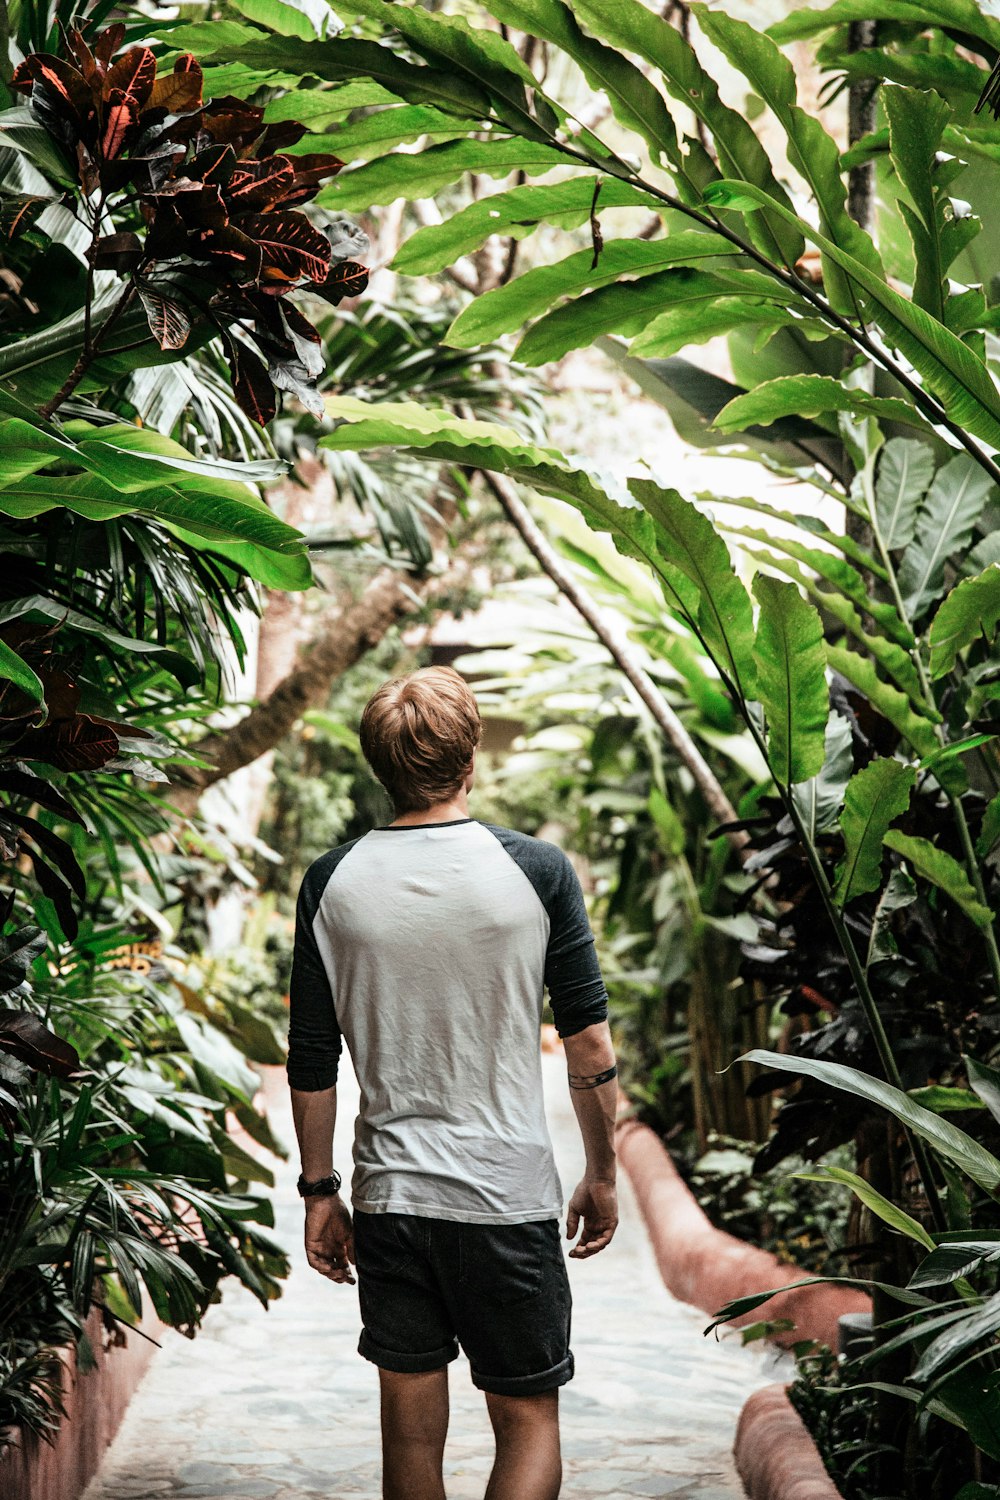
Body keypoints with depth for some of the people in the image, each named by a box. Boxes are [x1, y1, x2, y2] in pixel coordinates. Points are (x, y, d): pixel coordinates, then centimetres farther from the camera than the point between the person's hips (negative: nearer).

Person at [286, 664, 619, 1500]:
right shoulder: (537, 872, -7)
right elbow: (590, 1042, -4)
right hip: (509, 1196, -2)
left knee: (411, 1430, 12)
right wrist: (603, 1176, 8)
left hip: (388, 1201, 3)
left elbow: (312, 1063, 2)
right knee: (529, 1420, 9)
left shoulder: (332, 883, -2)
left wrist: (320, 1193, 12)